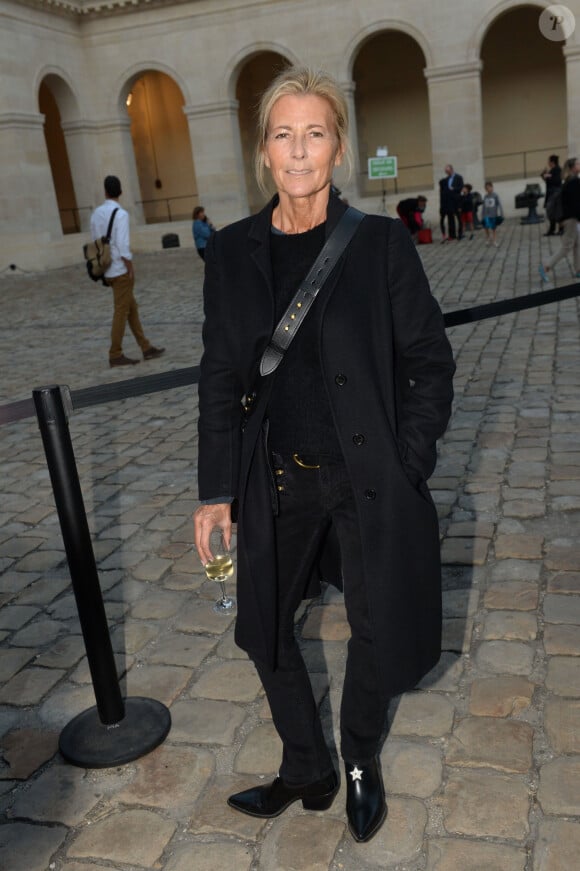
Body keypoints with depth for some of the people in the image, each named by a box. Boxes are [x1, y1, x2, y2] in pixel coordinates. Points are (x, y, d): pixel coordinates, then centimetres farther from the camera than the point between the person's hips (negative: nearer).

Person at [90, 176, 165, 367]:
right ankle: (115, 355, 4)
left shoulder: (96, 213, 7)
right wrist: (130, 269, -12)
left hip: (108, 270, 7)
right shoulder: (120, 214, -14)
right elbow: (122, 245, -20)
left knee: (132, 308, 14)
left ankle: (146, 348, 18)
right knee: (121, 312, 0)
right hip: (121, 270, -7)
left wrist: (104, 268, 17)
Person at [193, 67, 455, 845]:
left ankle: (361, 762, 44)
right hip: (277, 480, 3)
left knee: (377, 632, 12)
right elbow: (220, 378, 4)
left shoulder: (381, 242, -7)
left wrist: (407, 467, -10)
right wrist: (215, 490, 2)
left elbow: (430, 363, -3)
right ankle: (307, 772, 42)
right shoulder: (231, 253, 0)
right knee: (264, 627, 16)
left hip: (368, 479, -2)